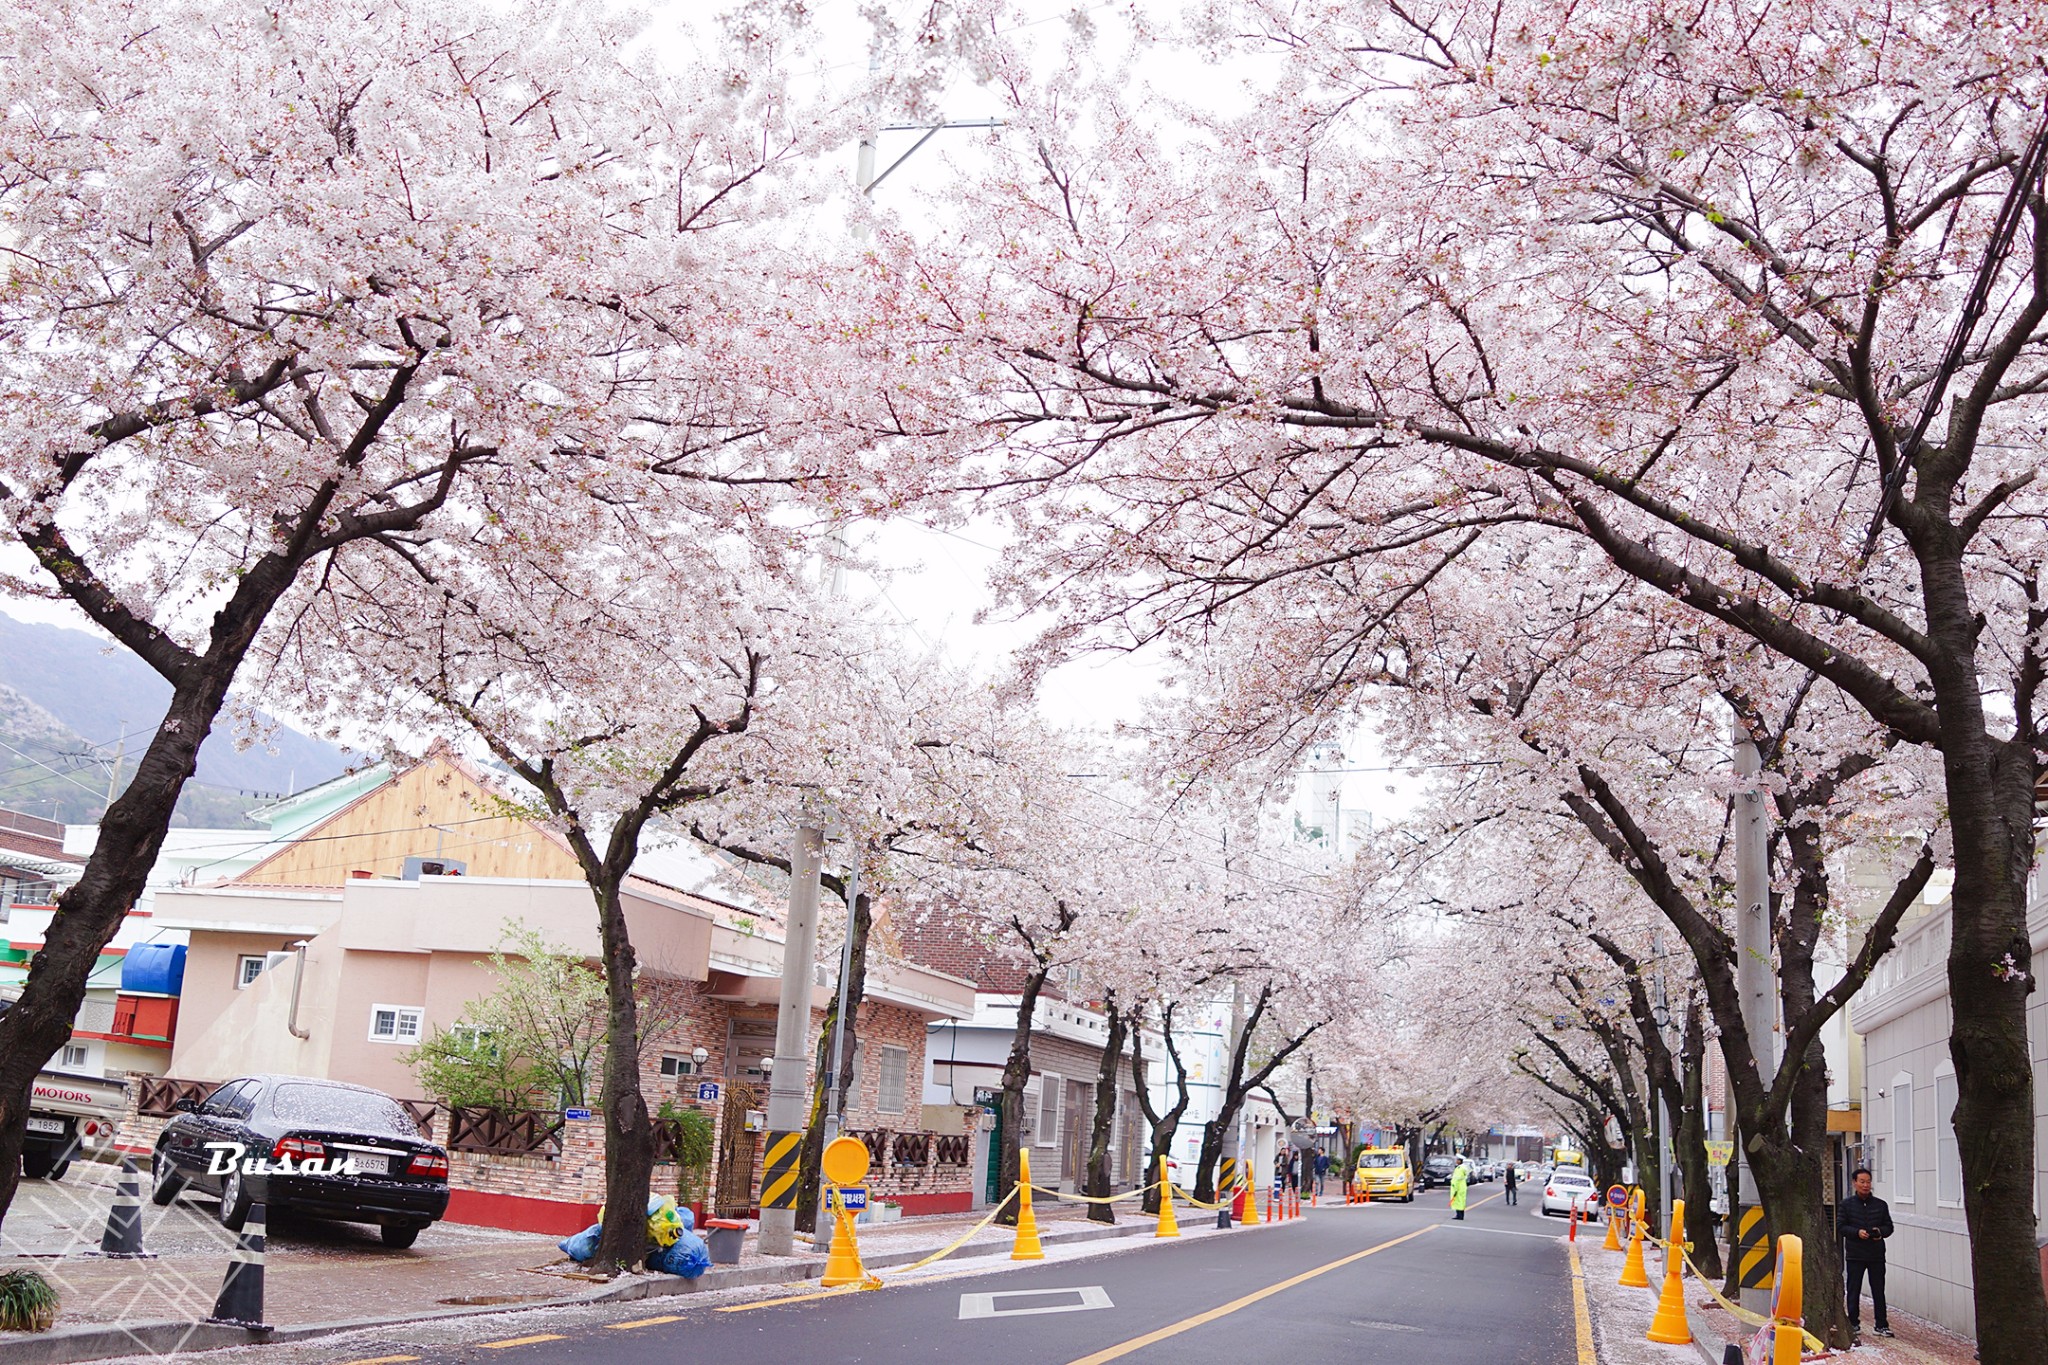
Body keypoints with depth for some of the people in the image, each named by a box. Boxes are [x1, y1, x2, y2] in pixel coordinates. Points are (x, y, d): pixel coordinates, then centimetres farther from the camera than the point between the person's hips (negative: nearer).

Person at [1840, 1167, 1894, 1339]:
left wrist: (1880, 1231, -10)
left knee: (1878, 1291, 3)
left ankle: (1881, 1325, 11)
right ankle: (1853, 1323, 14)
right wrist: (1857, 1232, -15)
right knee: (1853, 1291, 5)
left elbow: (1889, 1226, 11)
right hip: (1854, 1255, -1)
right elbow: (1840, 1226, 0)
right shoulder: (1847, 1204, 1)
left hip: (1876, 1255, 1)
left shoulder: (1881, 1205, 6)